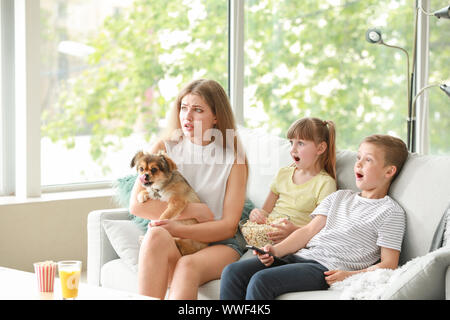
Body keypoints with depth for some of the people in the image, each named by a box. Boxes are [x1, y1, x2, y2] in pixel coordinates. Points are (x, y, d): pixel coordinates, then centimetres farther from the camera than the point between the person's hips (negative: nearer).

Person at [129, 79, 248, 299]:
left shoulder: (233, 158, 0)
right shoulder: (165, 148, 5)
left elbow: (228, 226, -5)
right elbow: (136, 204, -6)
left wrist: (179, 229, -20)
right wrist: (192, 210, -12)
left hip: (218, 243, -1)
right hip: (171, 243, 2)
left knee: (188, 265, -35)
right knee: (156, 236, -34)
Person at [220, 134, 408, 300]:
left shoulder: (391, 211, 2)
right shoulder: (340, 197, 23)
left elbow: (389, 264, -4)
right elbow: (309, 230, 15)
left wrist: (350, 276, -20)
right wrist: (275, 250, -2)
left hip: (327, 269, -7)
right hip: (300, 256, 7)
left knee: (261, 280, -28)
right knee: (233, 272, -11)